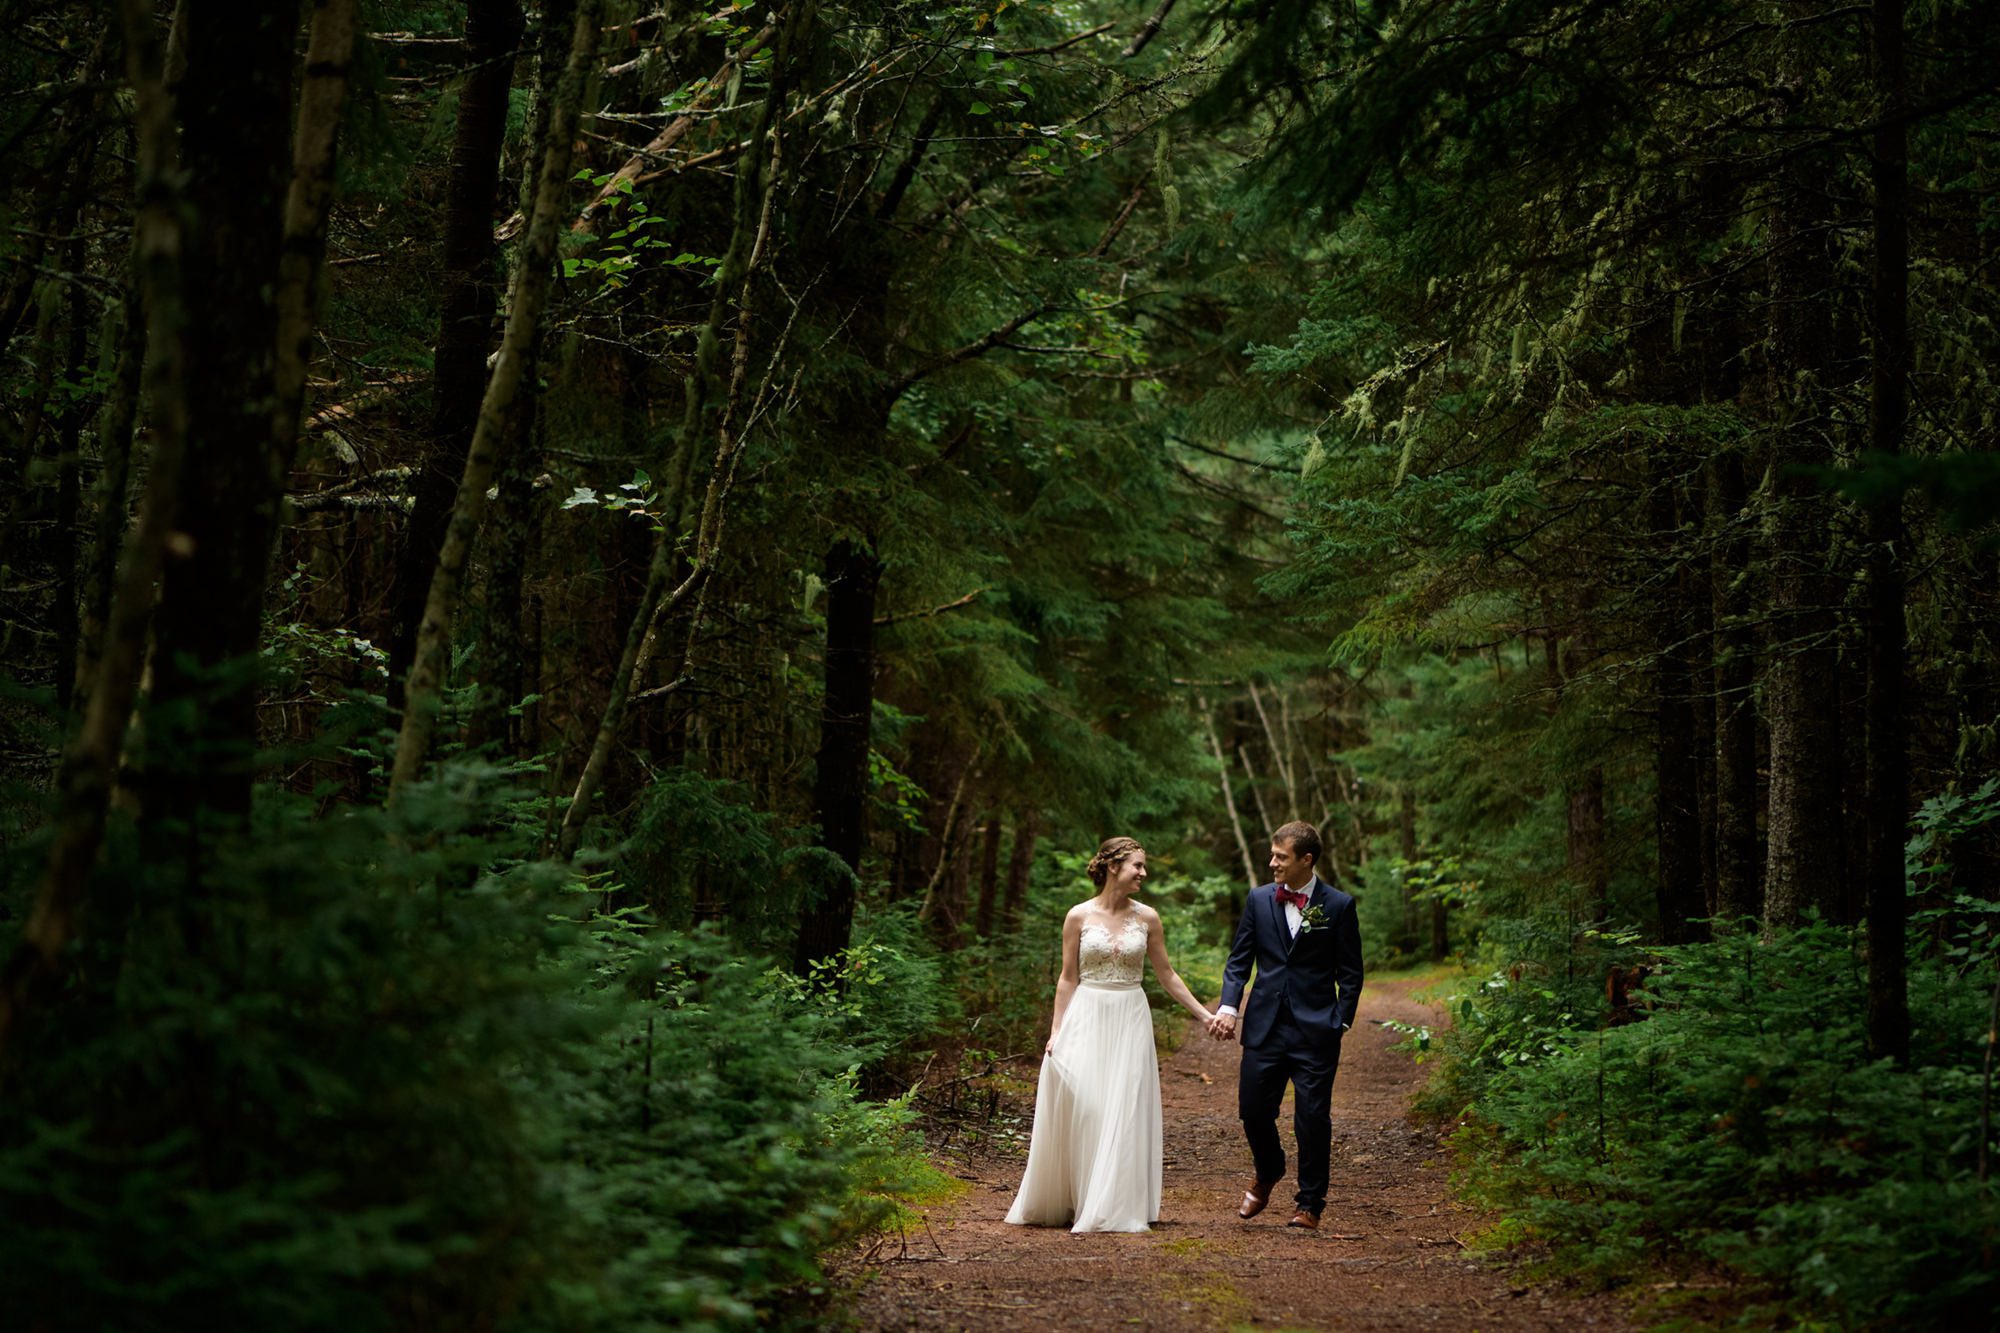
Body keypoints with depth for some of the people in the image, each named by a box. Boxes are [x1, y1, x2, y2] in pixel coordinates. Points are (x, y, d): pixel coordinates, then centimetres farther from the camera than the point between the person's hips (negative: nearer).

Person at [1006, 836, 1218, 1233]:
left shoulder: (1146, 918, 4)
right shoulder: (1079, 916, -1)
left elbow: (1166, 975, 10)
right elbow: (1068, 978, 3)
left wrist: (1203, 1014, 6)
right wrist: (1056, 1031, -2)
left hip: (1129, 1021, 2)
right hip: (1086, 1018, -2)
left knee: (1124, 1112, -1)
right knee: (1077, 1107, -5)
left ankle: (1113, 1207, 5)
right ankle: (1062, 1202, 10)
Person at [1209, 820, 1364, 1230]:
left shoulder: (1338, 906, -2)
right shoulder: (1259, 900, 6)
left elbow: (1350, 973, 2)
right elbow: (1239, 960, 10)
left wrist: (1340, 1023, -6)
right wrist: (1228, 1006, -5)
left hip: (1315, 1031, -3)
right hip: (1264, 1026, 3)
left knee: (1313, 1119, -1)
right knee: (1253, 1108, 4)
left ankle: (1310, 1205, 13)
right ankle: (1267, 1173, 35)